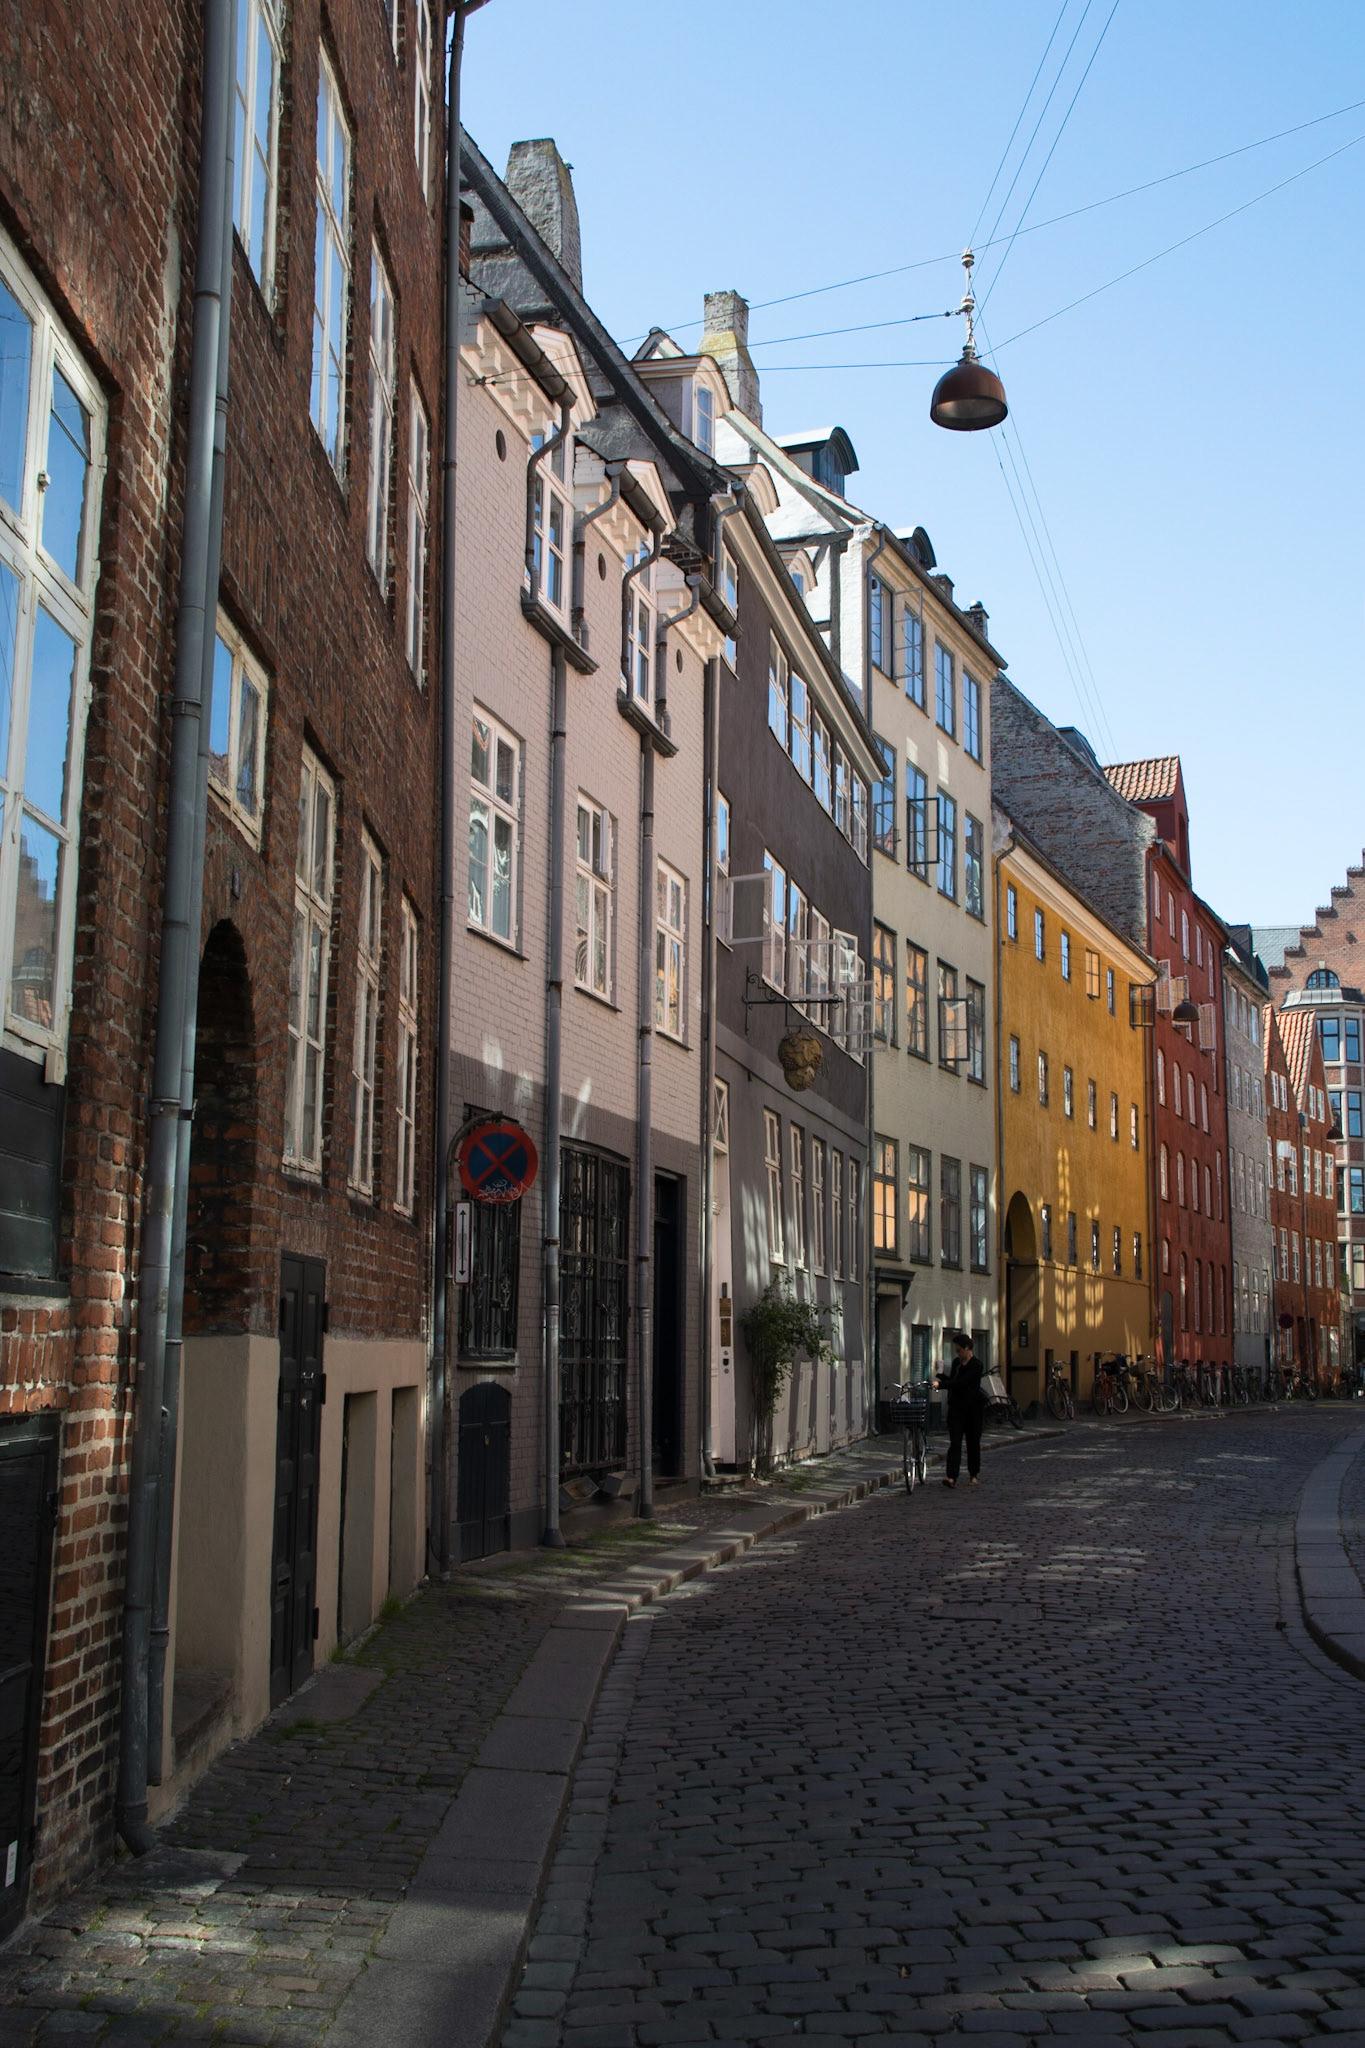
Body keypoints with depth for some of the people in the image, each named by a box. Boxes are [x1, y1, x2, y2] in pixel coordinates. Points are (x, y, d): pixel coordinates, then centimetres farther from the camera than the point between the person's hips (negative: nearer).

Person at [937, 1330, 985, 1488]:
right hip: (956, 1407, 5)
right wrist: (941, 1375, 2)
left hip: (973, 1408, -4)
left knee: (973, 1442, 7)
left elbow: (961, 1383, -22)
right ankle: (951, 1476, -19)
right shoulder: (956, 1362, 10)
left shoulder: (977, 1366, -12)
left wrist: (941, 1384, -26)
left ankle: (973, 1475, 25)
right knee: (954, 1442, -8)